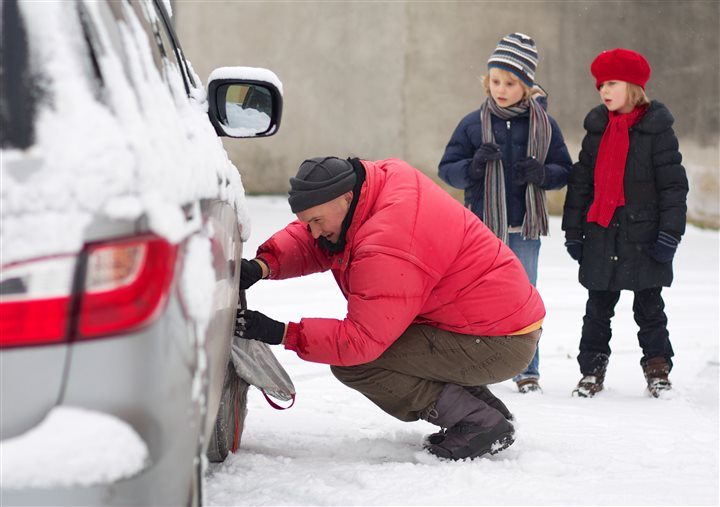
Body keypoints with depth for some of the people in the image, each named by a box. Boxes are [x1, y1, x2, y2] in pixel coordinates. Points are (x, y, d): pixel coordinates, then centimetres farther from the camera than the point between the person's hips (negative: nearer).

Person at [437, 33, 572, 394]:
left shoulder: (543, 124, 0)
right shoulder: (473, 124, -2)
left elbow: (564, 170, 7)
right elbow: (446, 168, 0)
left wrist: (541, 173, -15)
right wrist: (474, 165, -20)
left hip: (525, 228, 1)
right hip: (482, 227, -1)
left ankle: (526, 370, 16)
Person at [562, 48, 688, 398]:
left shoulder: (656, 130, -5)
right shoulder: (597, 129, 9)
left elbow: (674, 185, -6)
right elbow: (580, 182, 13)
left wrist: (669, 233, -11)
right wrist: (573, 231, 10)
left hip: (643, 235, -4)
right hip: (601, 235, 4)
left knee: (649, 306, 5)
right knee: (598, 307, 9)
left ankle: (658, 368, 16)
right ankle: (591, 370, 16)